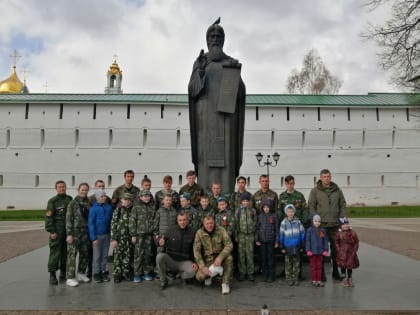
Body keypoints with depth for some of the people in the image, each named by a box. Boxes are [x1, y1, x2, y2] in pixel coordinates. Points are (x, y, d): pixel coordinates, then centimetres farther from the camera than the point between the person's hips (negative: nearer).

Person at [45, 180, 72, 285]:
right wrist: (51, 231, -13)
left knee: (66, 252, 9)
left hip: (68, 230, 5)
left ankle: (63, 272, 20)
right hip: (57, 231, -5)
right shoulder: (52, 201, -3)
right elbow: (48, 217, -7)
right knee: (55, 252, -6)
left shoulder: (69, 199, 11)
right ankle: (52, 274, 2)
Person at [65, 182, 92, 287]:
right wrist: (69, 234, -13)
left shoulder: (89, 203, 9)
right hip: (75, 232, -5)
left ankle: (81, 274, 27)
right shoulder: (73, 203, -4)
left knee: (85, 254, 11)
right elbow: (68, 219, -7)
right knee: (72, 254, -5)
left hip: (86, 232, 5)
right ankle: (70, 278, 0)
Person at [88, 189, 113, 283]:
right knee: (97, 255, 5)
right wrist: (93, 237, -12)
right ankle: (96, 273, 17)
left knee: (105, 255, 11)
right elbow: (90, 223, -8)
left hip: (107, 234, 3)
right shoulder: (93, 208, -9)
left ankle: (104, 272, 23)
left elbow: (111, 221, 7)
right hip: (98, 235, -3)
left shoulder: (109, 207, 0)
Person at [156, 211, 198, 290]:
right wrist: (161, 242, -19)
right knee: (160, 256, -29)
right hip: (170, 259, 1)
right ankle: (163, 280, -6)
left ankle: (179, 274, 7)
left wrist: (195, 262, -9)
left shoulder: (192, 232, -3)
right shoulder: (171, 230, -2)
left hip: (184, 261, 0)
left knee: (192, 271, -30)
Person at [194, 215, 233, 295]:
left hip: (219, 257, 0)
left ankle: (225, 283, -14)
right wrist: (202, 266, -20)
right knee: (199, 277, -23)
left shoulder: (221, 230, -11)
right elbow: (196, 251, -9)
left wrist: (220, 257, -32)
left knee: (229, 258, -32)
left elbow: (229, 245, -17)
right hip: (207, 259, 0)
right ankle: (209, 275, 15)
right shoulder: (199, 233, -9)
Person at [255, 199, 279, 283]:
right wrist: (256, 239, 0)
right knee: (263, 258, 6)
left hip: (271, 240, -2)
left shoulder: (274, 216, -1)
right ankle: (265, 275, 18)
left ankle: (271, 275, 12)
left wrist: (276, 241, -2)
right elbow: (257, 228, 7)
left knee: (270, 258, 1)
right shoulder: (260, 216, 5)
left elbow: (276, 229, 1)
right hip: (262, 241, 2)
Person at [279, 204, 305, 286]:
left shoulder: (298, 222, 1)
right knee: (288, 264, 7)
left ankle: (295, 278, 18)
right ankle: (289, 278, 17)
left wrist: (302, 246, 3)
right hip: (288, 247, -1)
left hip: (297, 246, 1)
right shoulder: (284, 222, -1)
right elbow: (281, 235, 1)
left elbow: (302, 233, 4)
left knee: (296, 263, 8)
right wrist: (282, 247, -1)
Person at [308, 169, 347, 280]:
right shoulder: (315, 191, 1)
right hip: (321, 225, -3)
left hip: (335, 225, 3)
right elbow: (311, 207, -1)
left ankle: (335, 272, 23)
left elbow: (342, 206, 11)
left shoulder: (337, 190, 9)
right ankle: (321, 273, 13)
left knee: (336, 249, 9)